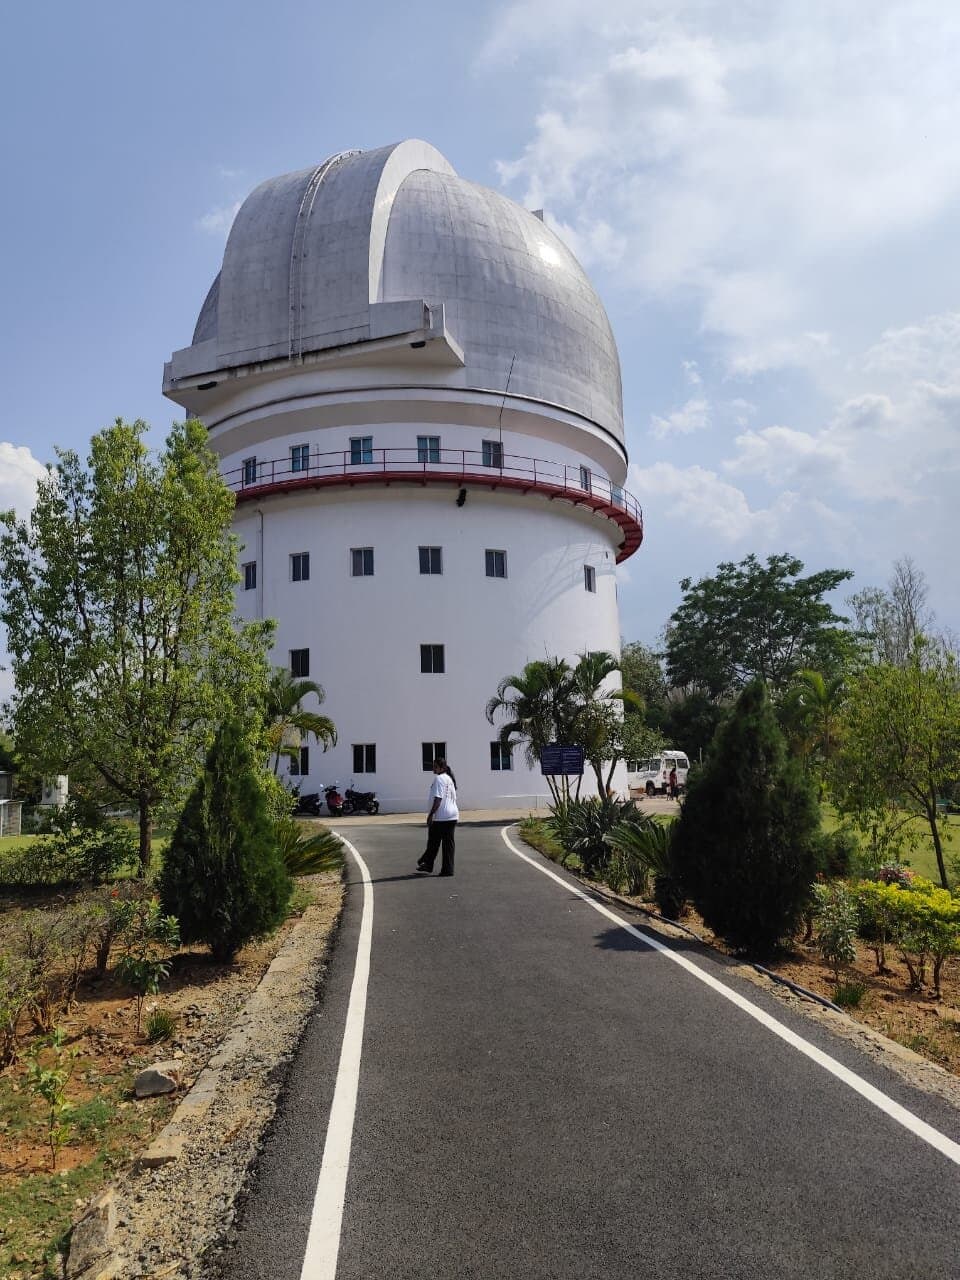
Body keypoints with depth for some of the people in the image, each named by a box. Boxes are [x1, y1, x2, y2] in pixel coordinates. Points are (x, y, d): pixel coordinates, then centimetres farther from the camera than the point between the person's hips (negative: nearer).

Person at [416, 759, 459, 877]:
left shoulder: (439, 779, -11)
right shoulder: (450, 779, 17)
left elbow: (438, 798, -19)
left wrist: (430, 814, -17)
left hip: (440, 816, -8)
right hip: (453, 815, 8)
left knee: (433, 842, 4)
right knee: (449, 843, 7)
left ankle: (427, 866, 12)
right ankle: (448, 869, 7)